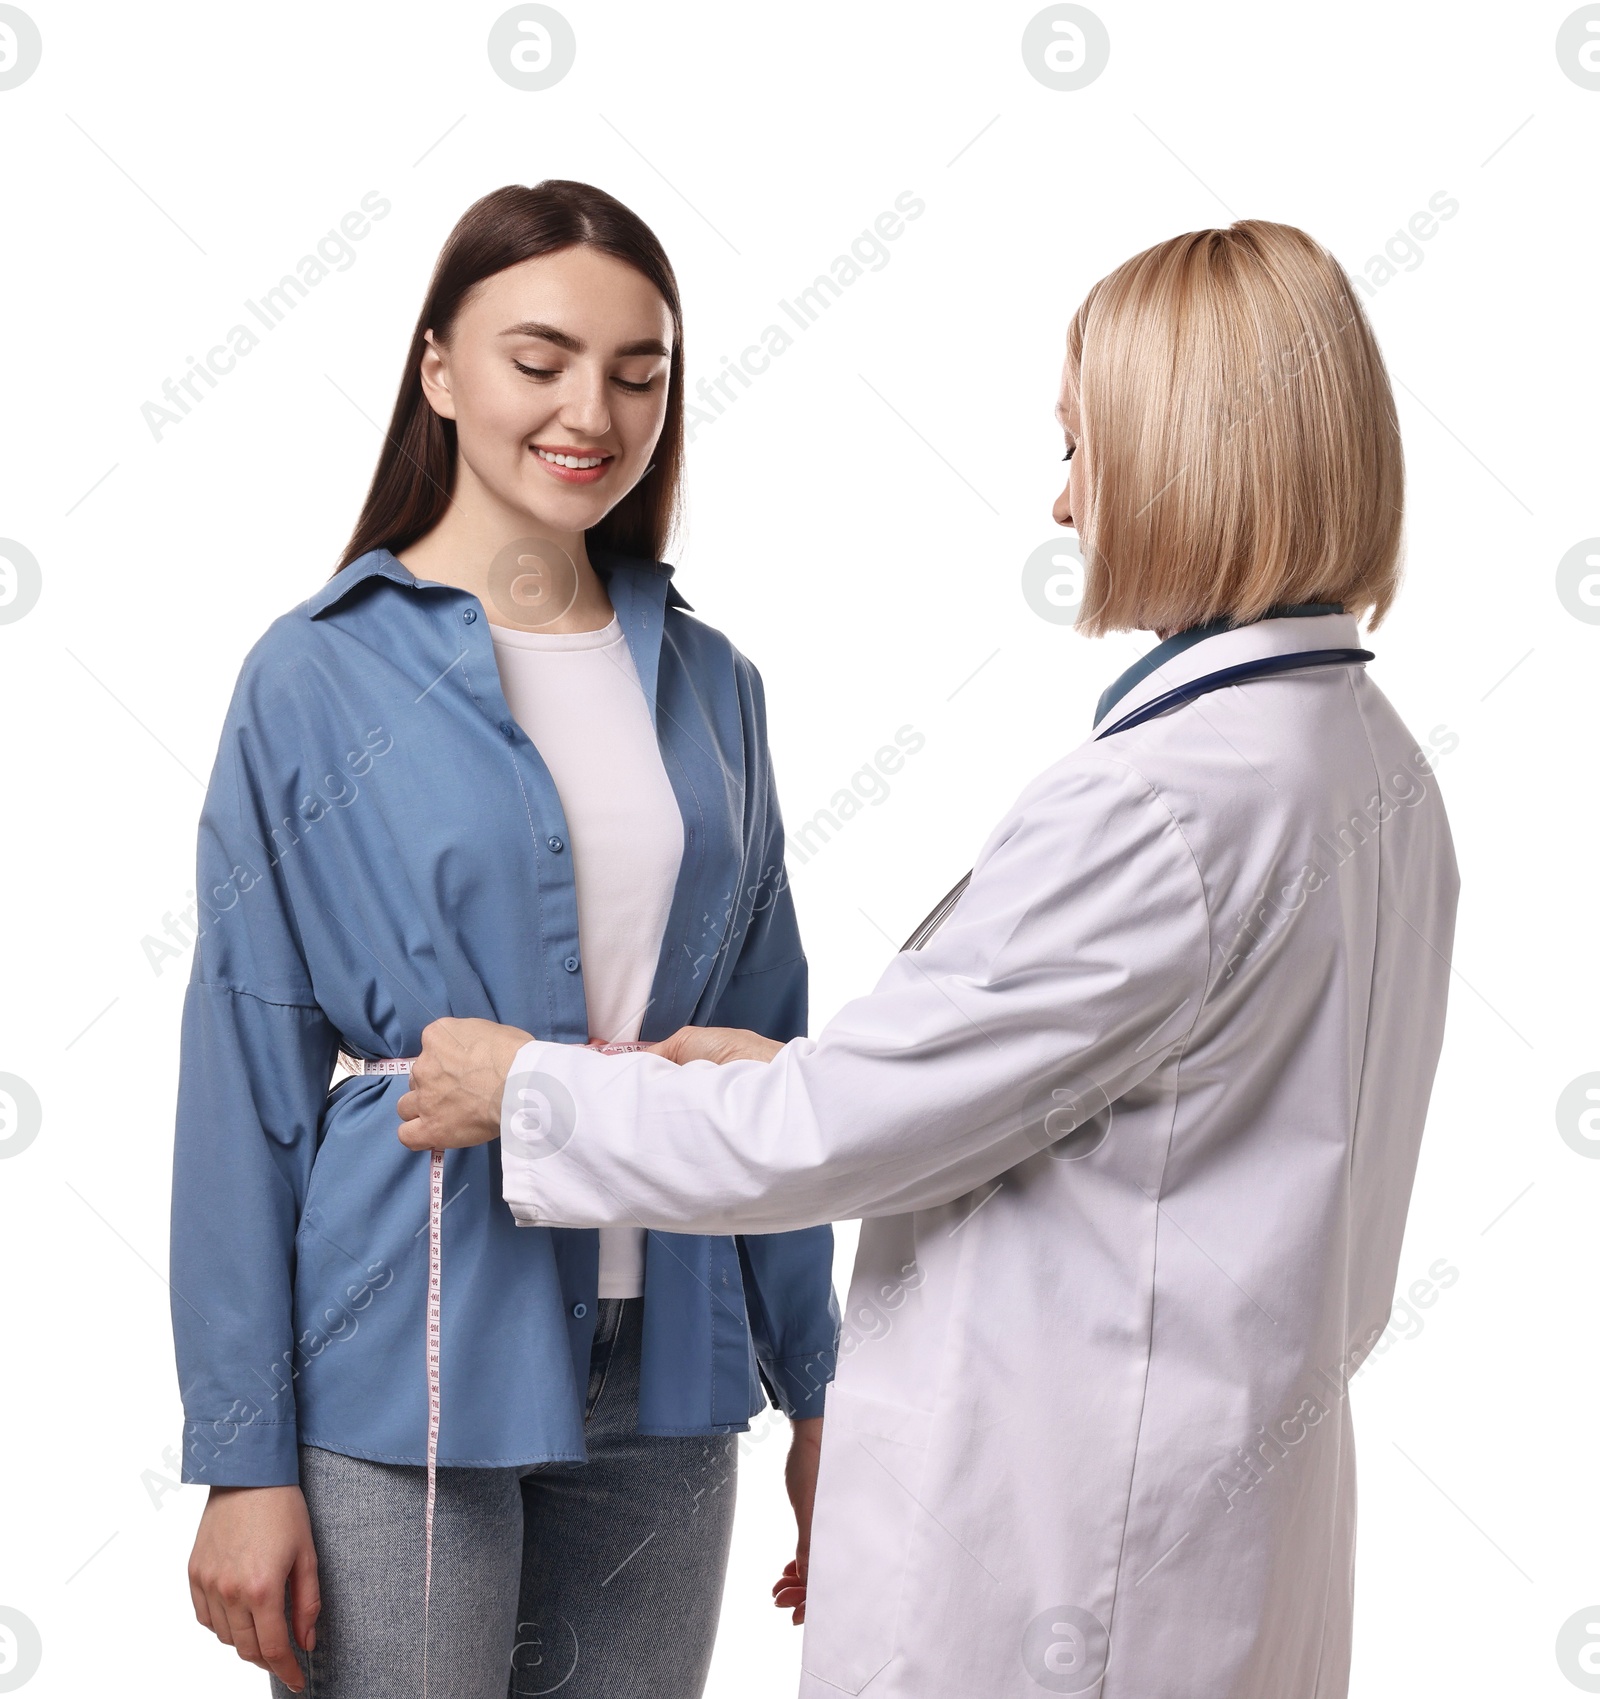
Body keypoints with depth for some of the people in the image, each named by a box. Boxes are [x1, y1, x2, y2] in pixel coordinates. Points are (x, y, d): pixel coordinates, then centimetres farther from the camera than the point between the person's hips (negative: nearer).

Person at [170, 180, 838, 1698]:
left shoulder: (707, 681, 7)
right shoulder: (320, 676, -6)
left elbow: (768, 1041, 11)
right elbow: (247, 1074, -6)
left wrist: (819, 1389, 10)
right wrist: (241, 1457, -8)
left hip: (661, 1370, 4)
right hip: (406, 1368, -4)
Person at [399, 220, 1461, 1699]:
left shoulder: (1156, 805, -25)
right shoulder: (1376, 763, 5)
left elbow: (839, 1130, -18)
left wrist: (524, 1091, -4)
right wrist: (814, 1070, 10)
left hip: (1049, 1538, -9)